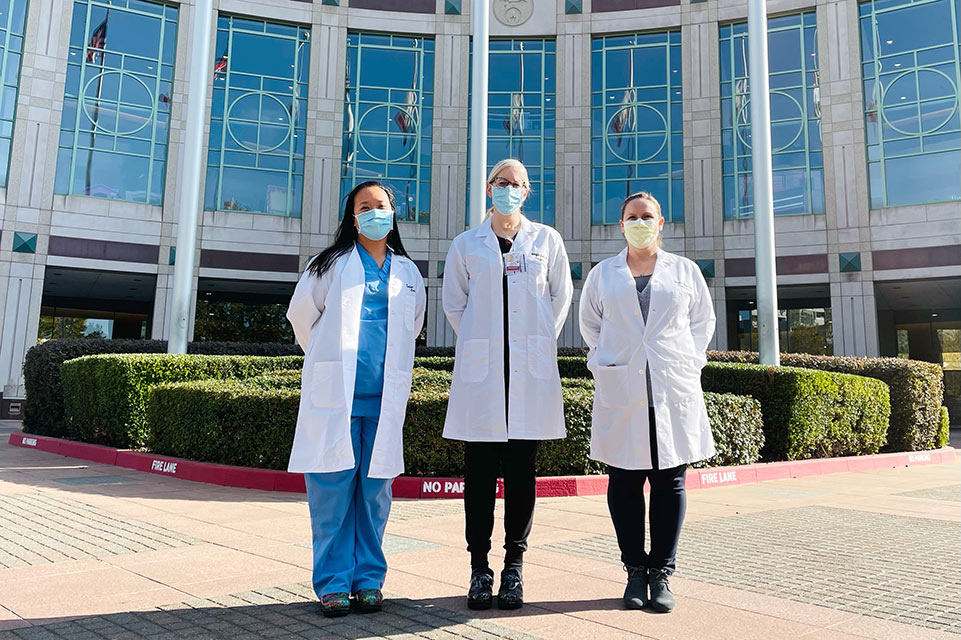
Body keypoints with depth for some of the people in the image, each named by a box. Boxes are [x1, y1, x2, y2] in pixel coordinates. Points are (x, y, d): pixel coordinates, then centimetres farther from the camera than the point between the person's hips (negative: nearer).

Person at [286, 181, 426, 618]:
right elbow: (301, 314, 16)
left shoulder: (408, 273, 16)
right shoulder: (332, 265, 7)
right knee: (331, 487, -3)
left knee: (375, 489, 4)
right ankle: (334, 583, 7)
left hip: (385, 397, 2)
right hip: (334, 392, -2)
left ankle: (369, 580, 14)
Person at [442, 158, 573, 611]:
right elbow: (453, 302, 16)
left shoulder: (546, 240, 9)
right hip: (480, 370, 0)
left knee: (521, 469, 3)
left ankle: (514, 566, 14)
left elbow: (561, 295, 17)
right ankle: (479, 567, 12)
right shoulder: (466, 245, 9)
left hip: (531, 370, 0)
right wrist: (479, 343, 11)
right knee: (480, 469, 1)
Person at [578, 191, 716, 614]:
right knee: (625, 482, 2)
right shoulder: (603, 274, 10)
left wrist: (689, 363, 8)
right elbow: (589, 323, 20)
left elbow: (703, 320, 18)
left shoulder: (685, 271, 11)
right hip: (621, 393, 0)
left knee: (670, 482, 2)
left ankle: (662, 572, 13)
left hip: (674, 390, 0)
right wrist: (609, 363, 10)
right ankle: (635, 571, 15)